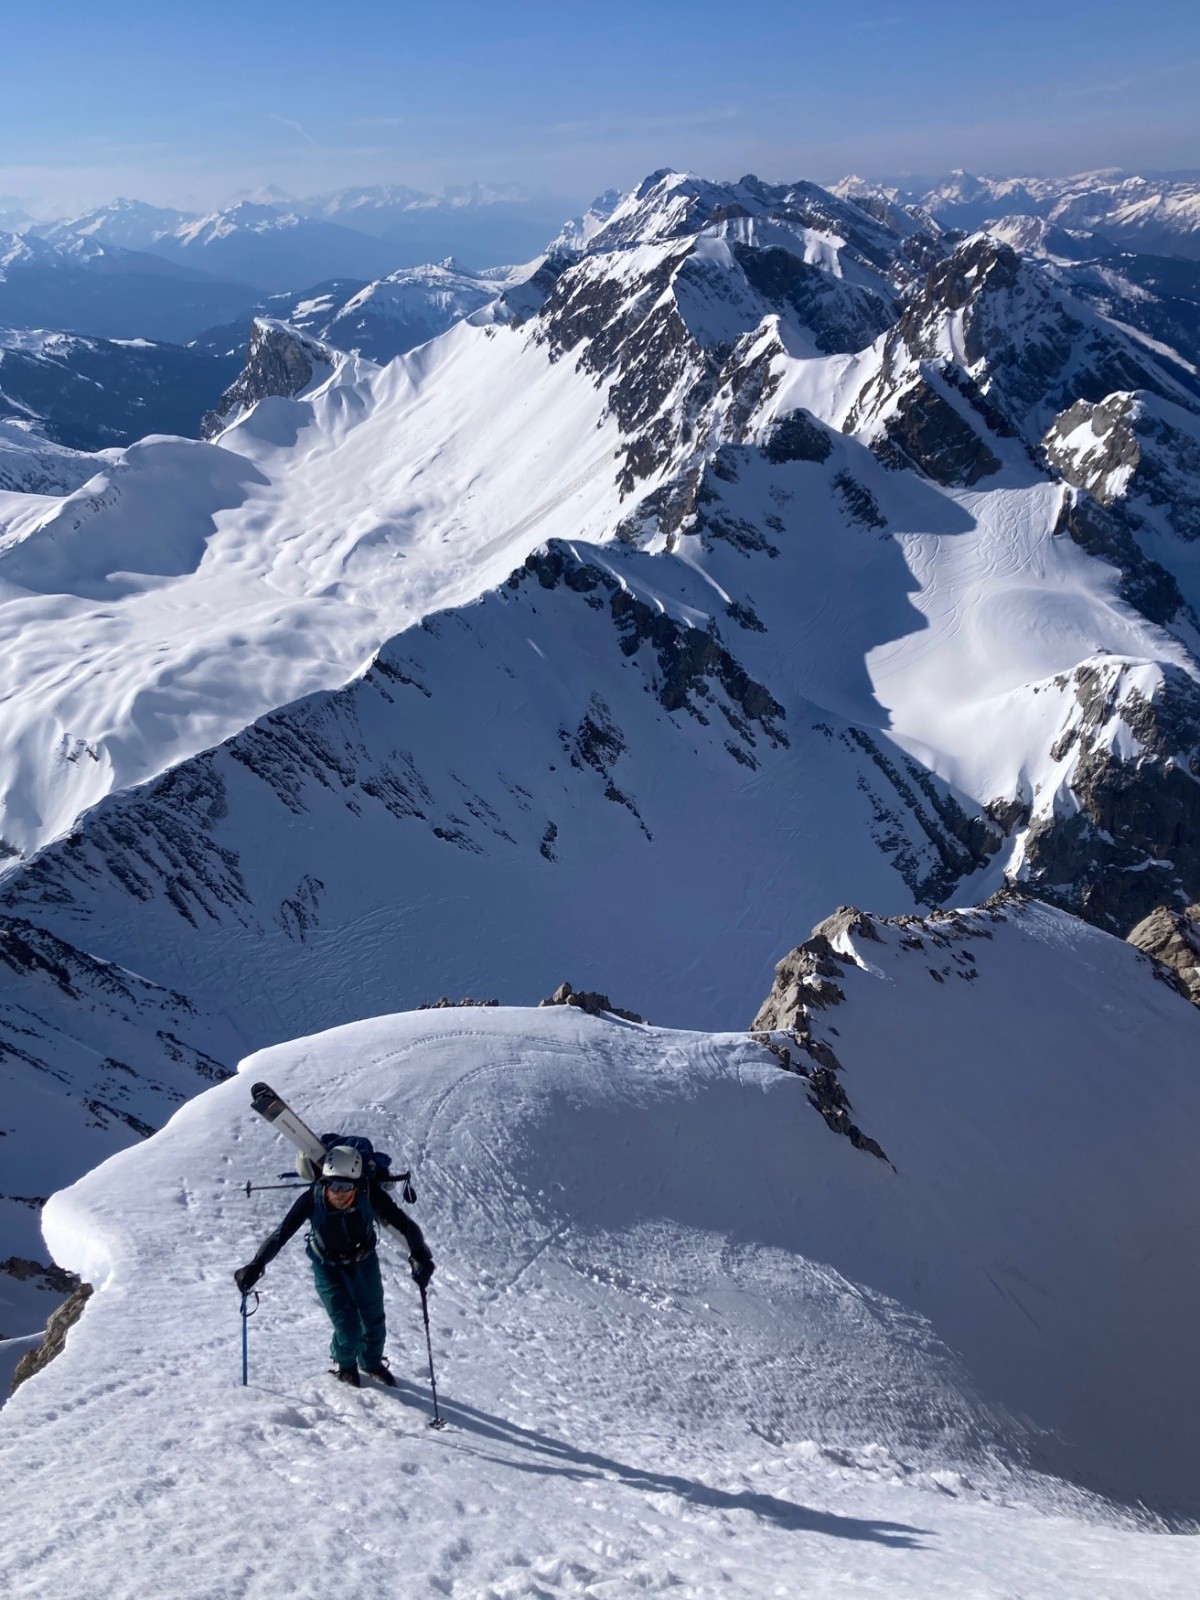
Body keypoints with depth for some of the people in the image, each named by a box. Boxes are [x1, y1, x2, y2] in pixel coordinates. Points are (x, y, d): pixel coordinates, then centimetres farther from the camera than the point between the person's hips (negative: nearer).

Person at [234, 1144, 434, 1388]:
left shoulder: (370, 1193, -34)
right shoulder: (312, 1199, -34)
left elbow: (403, 1223, -36)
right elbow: (280, 1235, -32)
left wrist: (420, 1255, -52)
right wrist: (256, 1265, -44)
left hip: (363, 1261, 1)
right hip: (328, 1266, -1)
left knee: (374, 1321, 16)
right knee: (349, 1330, -6)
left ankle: (372, 1363, 49)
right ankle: (345, 1365, 31)